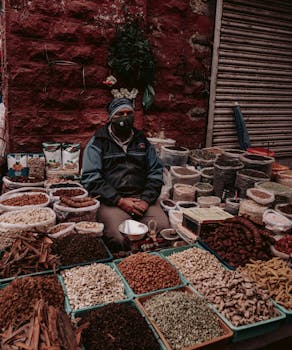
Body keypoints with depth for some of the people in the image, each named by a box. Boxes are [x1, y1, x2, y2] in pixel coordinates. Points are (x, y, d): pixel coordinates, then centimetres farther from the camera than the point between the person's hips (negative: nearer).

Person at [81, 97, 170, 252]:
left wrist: (146, 200, -4)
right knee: (119, 239, -29)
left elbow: (156, 172, 12)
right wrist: (120, 201, -13)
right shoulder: (98, 142, 4)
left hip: (143, 199, 4)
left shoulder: (142, 141, 17)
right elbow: (90, 178, -6)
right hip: (112, 201, -3)